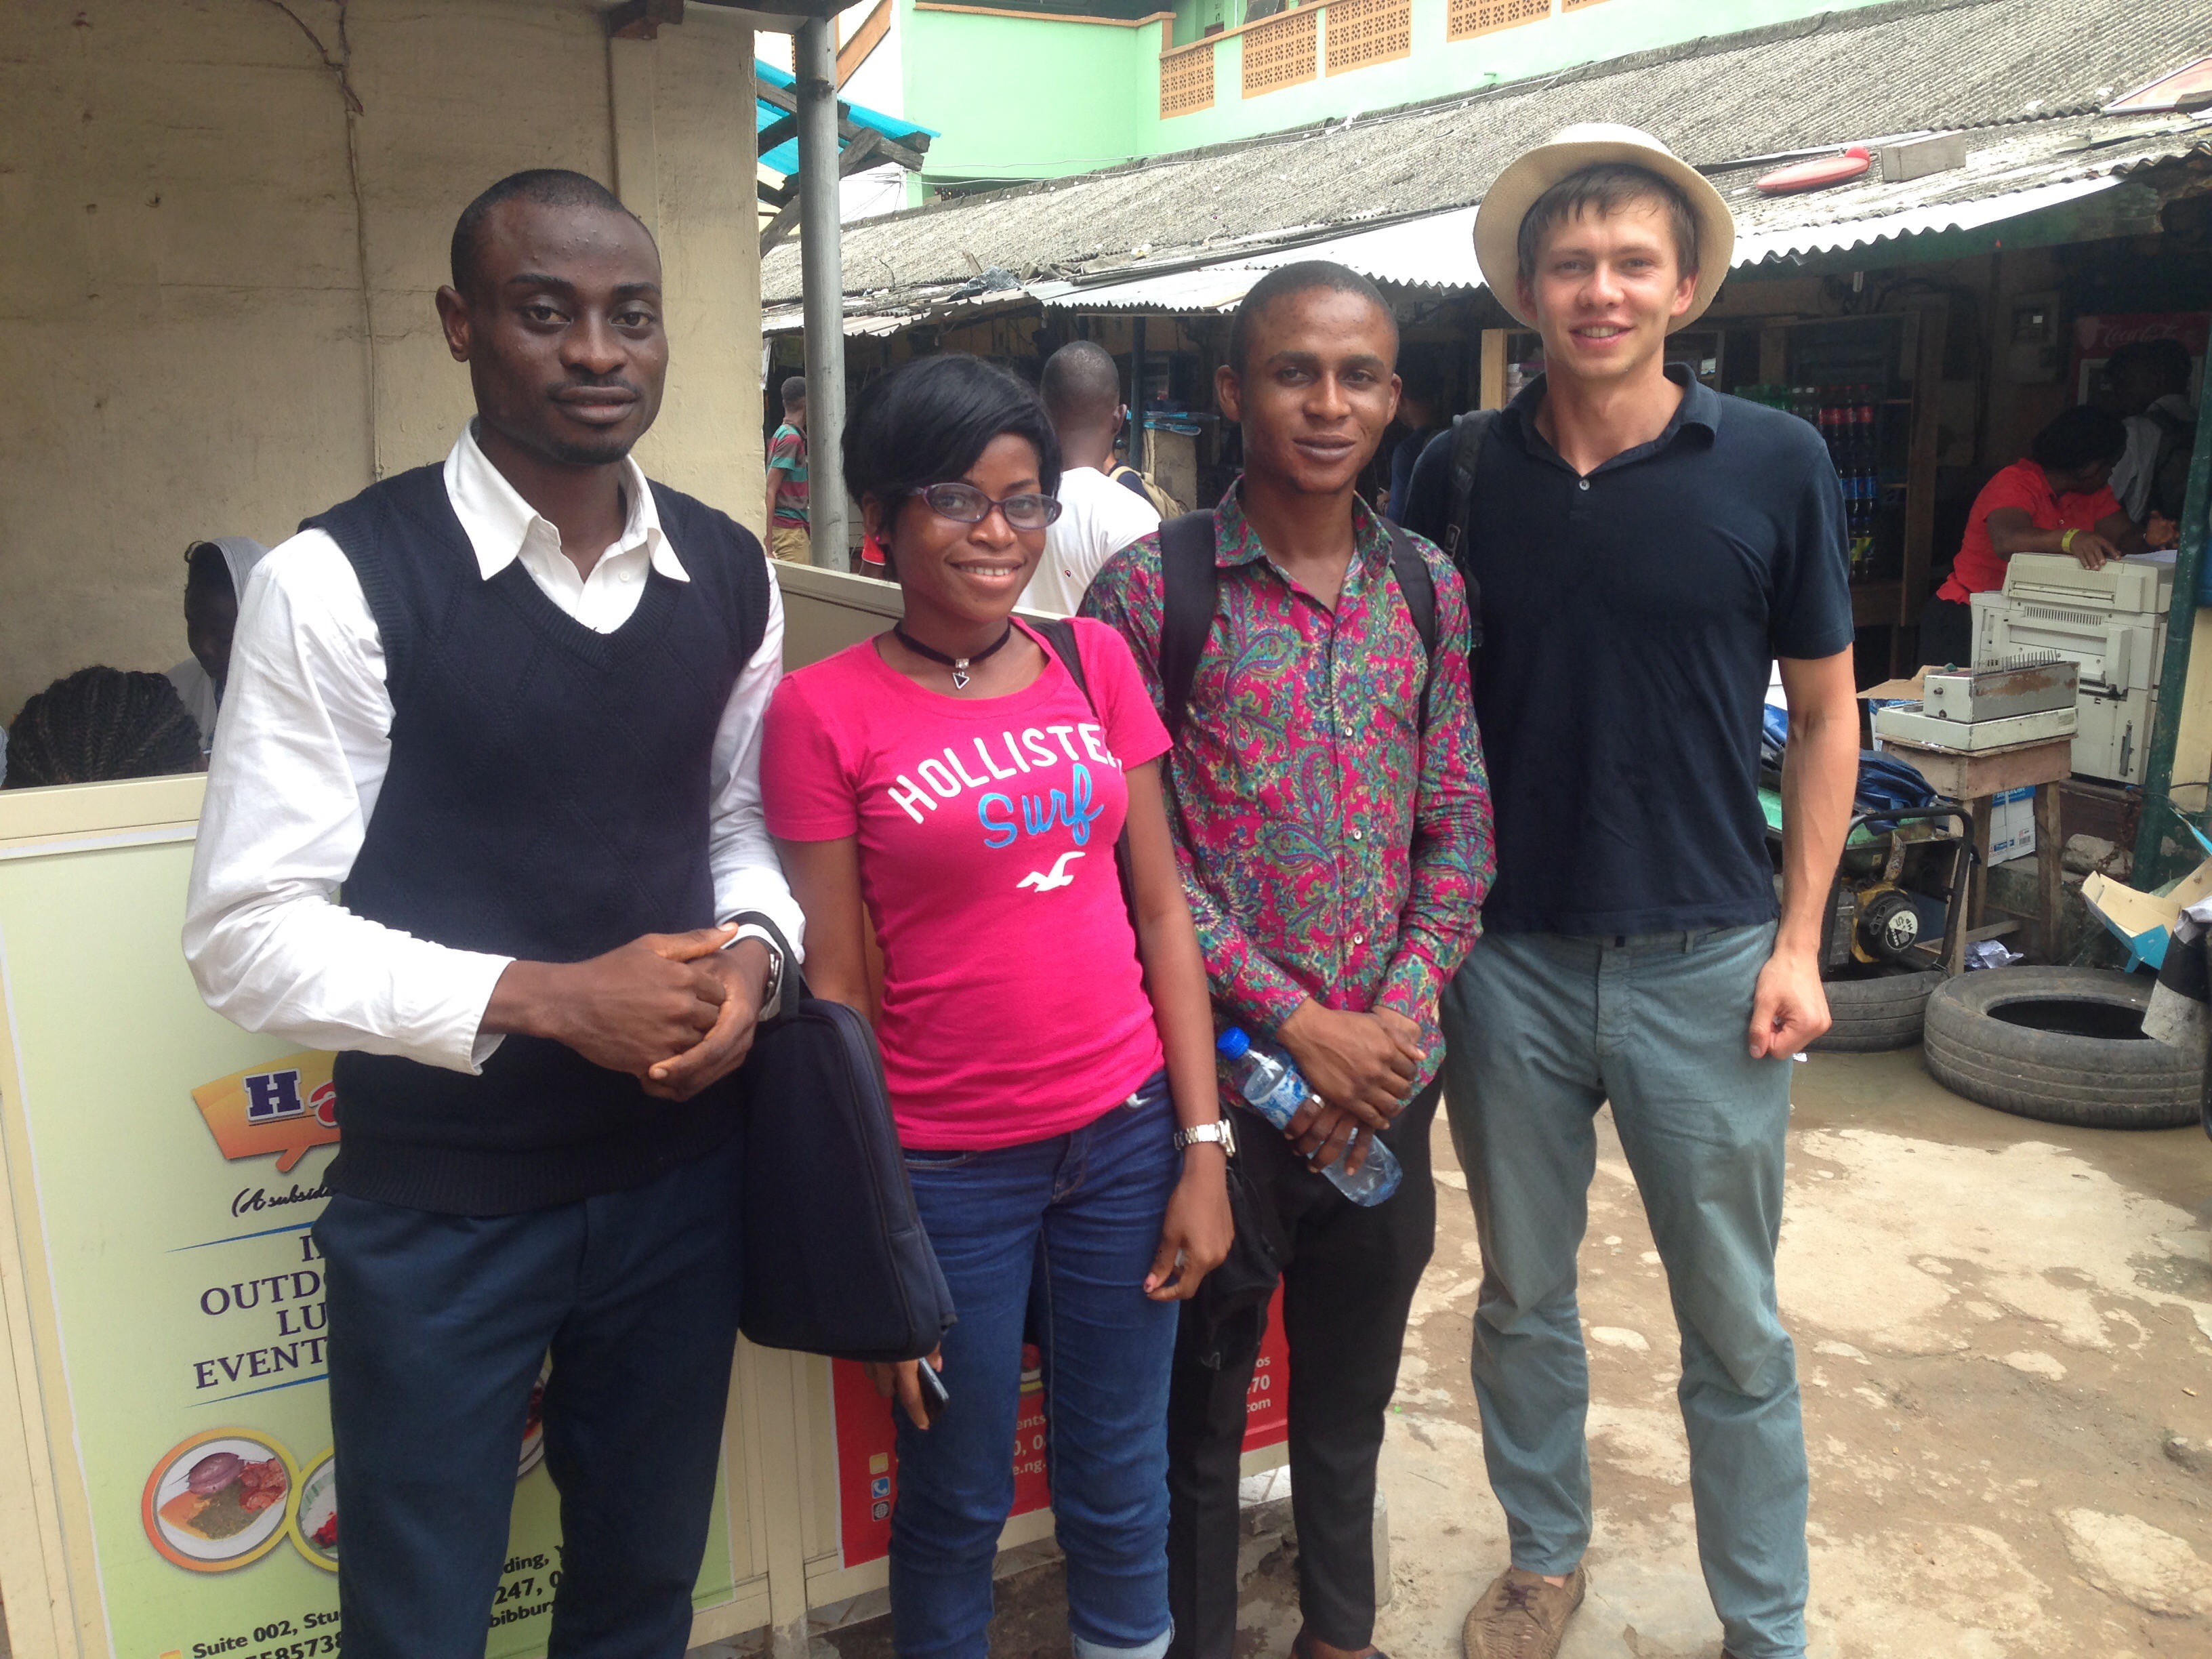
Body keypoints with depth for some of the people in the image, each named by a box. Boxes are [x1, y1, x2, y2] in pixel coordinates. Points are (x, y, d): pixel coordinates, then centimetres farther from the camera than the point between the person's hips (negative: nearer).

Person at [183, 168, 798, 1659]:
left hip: (680, 1176, 4)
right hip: (438, 1203, -4)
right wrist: (546, 996, -23)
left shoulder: (730, 575, 1)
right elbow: (251, 933, -14)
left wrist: (753, 953, -10)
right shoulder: (340, 582, -15)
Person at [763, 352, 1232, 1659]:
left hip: (1127, 1133, 3)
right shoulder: (824, 709, -8)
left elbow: (1161, 908, 5)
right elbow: (833, 988, -7)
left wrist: (1205, 1149, 1)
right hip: (951, 1166, -3)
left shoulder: (1096, 662, 2)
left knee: (1121, 1486, 17)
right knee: (959, 1500, 15)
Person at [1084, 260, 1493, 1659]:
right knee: (1201, 1398, 14)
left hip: (1387, 1074, 4)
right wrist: (1298, 1022, -15)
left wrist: (1398, 1017, -8)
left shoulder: (1430, 589, 5)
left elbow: (1460, 823, 5)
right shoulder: (1150, 590, -9)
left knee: (1354, 1389, 22)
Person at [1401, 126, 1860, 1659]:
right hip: (1507, 957, 2)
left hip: (1706, 960, -1)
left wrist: (1799, 939, -3)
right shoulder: (1461, 473, 0)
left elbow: (1826, 709, 2)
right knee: (1523, 1297, 17)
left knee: (1736, 1327, 10)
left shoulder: (1775, 464, -4)